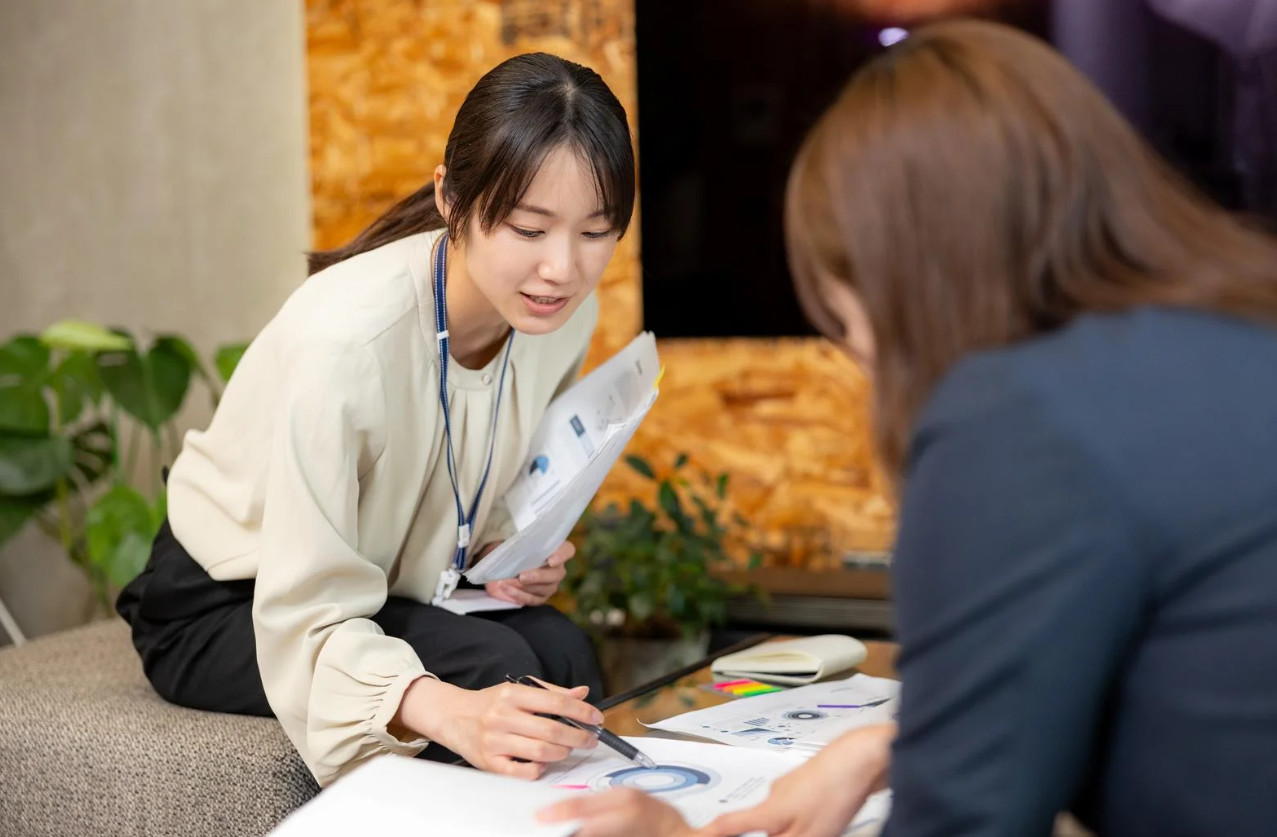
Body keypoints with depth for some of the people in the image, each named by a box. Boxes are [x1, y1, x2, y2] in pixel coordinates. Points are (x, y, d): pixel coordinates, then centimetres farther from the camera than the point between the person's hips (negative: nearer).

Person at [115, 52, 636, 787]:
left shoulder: (565, 312, -13)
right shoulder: (346, 338, -34)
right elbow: (307, 624, -32)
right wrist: (450, 712, -49)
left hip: (384, 590, 5)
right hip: (224, 609, -5)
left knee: (561, 652, -23)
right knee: (491, 664, -28)